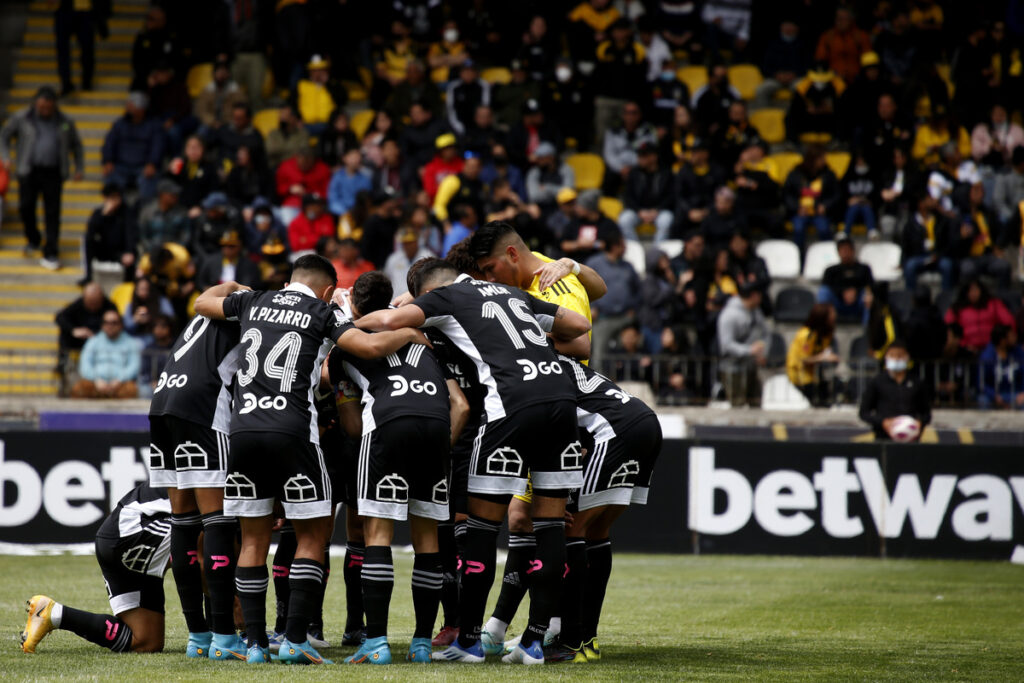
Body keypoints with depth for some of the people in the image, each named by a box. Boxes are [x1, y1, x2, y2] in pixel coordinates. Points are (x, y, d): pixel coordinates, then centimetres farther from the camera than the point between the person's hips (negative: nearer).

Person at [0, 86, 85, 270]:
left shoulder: (64, 123, 7)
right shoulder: (22, 119, 3)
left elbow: (76, 145, 18)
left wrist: (79, 168, 9)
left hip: (53, 173, 0)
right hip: (29, 171, 0)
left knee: (52, 213, -3)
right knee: (25, 207, 1)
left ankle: (51, 254, 2)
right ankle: (33, 239, 31)